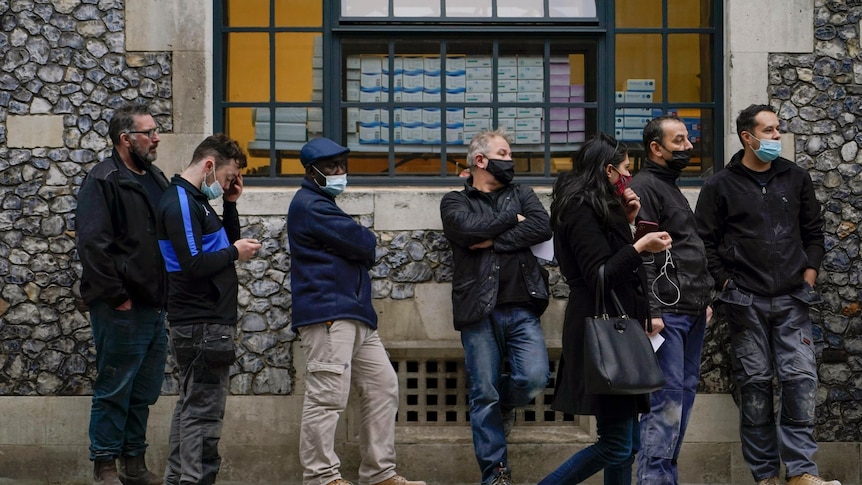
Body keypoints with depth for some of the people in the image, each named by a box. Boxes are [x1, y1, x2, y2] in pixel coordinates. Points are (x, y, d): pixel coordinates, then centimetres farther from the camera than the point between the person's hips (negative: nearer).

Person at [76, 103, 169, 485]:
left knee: (145, 392, 13)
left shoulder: (156, 179, 16)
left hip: (154, 307, 8)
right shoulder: (103, 181, -10)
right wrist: (116, 296, -18)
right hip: (121, 310, -8)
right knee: (114, 391, -2)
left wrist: (167, 294, 13)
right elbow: (93, 245, -18)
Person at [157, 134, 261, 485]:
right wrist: (234, 253, -11)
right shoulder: (180, 203, -15)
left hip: (202, 323, 11)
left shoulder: (196, 201, 17)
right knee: (204, 410, -8)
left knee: (191, 406, 15)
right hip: (203, 324, -11)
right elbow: (194, 265, -23)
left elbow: (226, 243, 21)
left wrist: (230, 204, 11)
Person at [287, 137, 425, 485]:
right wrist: (369, 241, 8)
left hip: (354, 313, 11)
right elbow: (363, 244, -13)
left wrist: (363, 247, 1)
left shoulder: (323, 205, 26)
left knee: (383, 386, 10)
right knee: (328, 395, -12)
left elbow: (363, 252, 22)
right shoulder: (309, 205, -8)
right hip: (326, 313, -11)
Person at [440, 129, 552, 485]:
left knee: (534, 379, -13)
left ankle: (504, 404, 22)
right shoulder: (455, 201, 9)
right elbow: (469, 228, -13)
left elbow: (543, 227, -3)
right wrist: (512, 220, -2)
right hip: (479, 311, -2)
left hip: (522, 309, 2)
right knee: (484, 395, -1)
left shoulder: (521, 194, 17)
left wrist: (494, 240, -9)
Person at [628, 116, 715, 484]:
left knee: (685, 392, 11)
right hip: (666, 314, -10)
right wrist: (649, 312, -22)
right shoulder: (643, 188, -10)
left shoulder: (671, 188, 22)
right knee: (667, 397, -11)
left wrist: (704, 299, 24)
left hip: (691, 314, 10)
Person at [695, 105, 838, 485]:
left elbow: (814, 231, 16)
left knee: (801, 378, -6)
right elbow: (705, 242, 1)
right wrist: (726, 285, -5)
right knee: (754, 383, 1)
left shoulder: (796, 178, 9)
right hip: (746, 301, -2)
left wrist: (808, 276, 6)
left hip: (791, 299, 2)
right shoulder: (720, 186, 0)